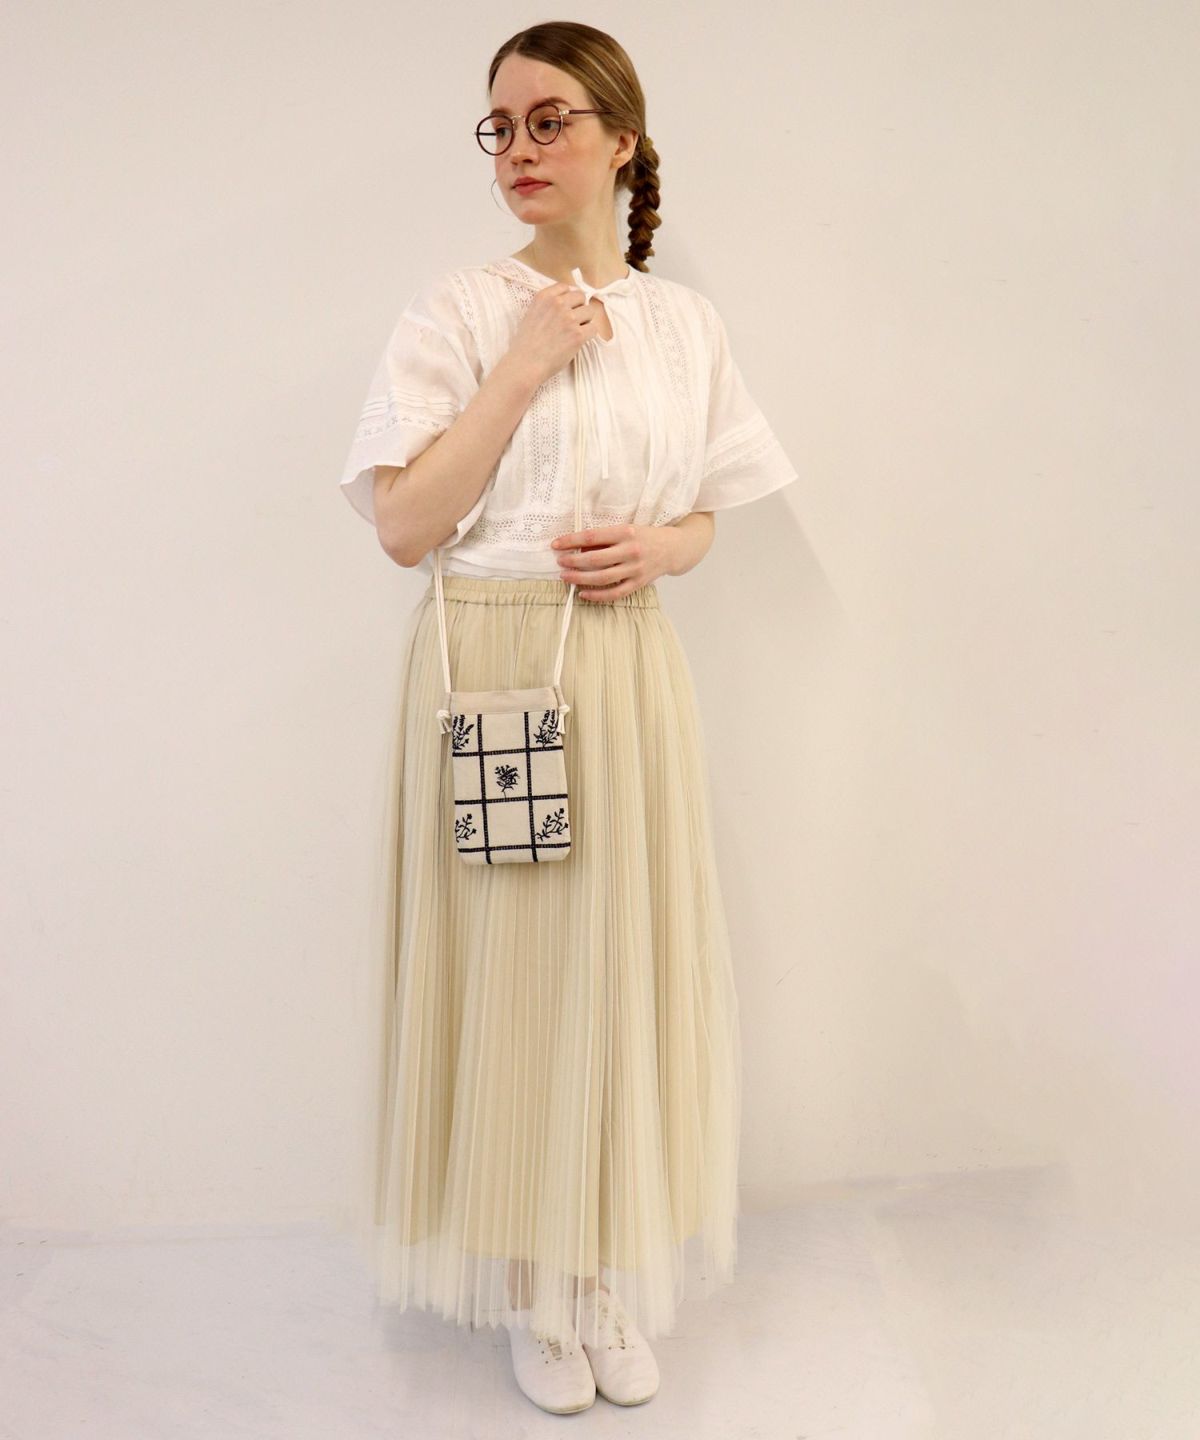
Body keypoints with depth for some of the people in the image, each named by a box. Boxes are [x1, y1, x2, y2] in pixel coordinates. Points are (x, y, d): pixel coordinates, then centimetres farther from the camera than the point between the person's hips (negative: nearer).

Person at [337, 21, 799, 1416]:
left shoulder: (683, 322, 9)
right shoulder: (455, 311, -1)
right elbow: (404, 524, -8)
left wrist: (656, 549, -8)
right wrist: (524, 367, -12)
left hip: (628, 670, 3)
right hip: (491, 669, -3)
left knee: (626, 963, 8)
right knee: (509, 962, 3)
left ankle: (617, 1286, 28)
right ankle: (536, 1294, 25)